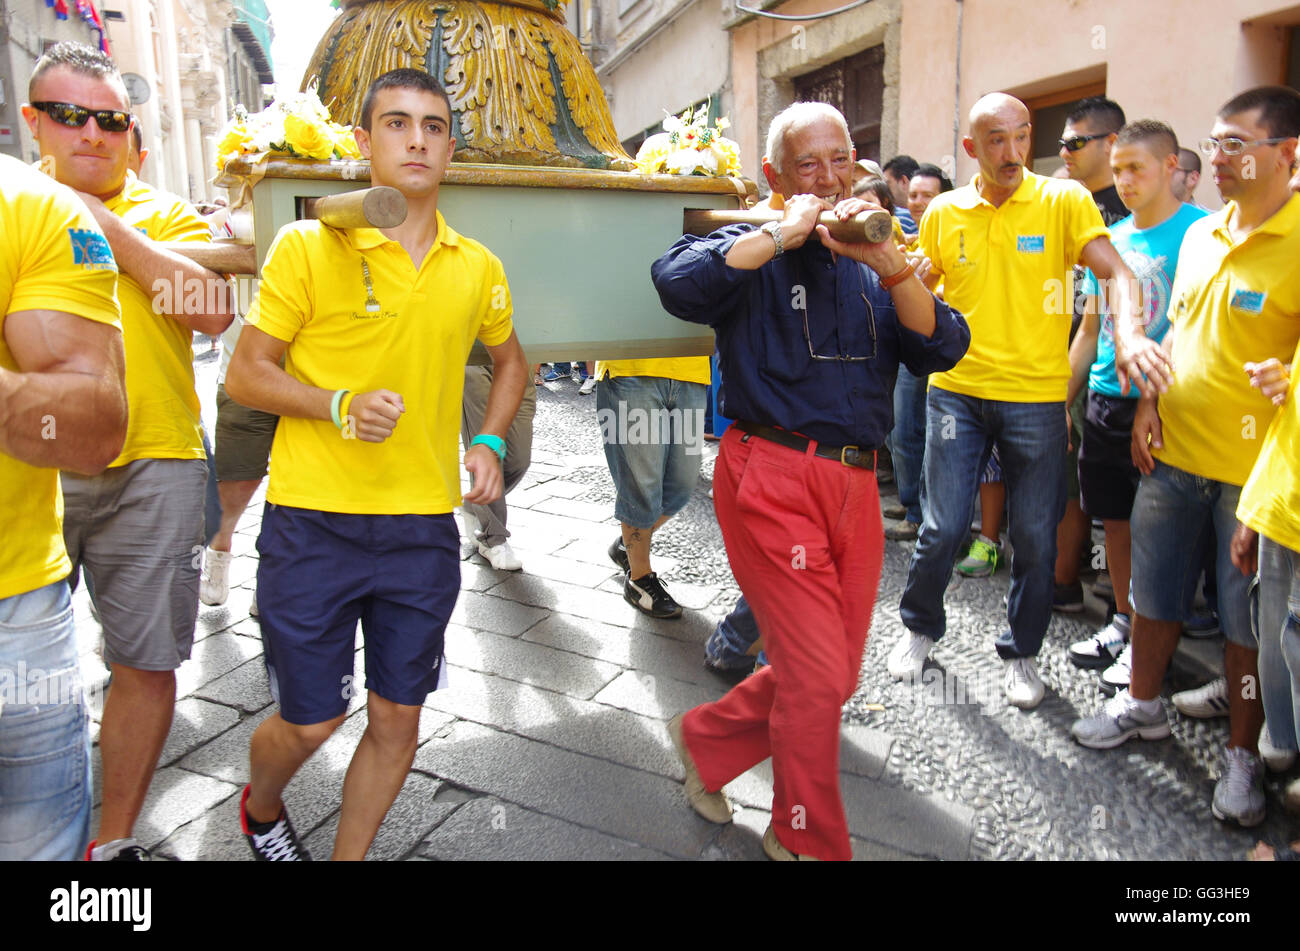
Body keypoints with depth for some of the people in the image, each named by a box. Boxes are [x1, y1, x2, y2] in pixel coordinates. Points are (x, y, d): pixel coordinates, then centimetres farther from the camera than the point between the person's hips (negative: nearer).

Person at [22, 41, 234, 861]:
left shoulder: (167, 215, 8)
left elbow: (215, 308, -11)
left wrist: (106, 222, -10)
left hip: (149, 469, -1)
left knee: (146, 663, 5)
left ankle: (115, 838, 24)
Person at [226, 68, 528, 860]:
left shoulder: (477, 267, 5)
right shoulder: (309, 246, -5)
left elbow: (511, 363, 22)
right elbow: (245, 375, -3)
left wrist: (489, 443, 5)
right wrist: (340, 405, -20)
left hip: (424, 526, 3)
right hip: (313, 524, -3)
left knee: (398, 718, 12)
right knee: (311, 720, 8)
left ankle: (350, 853, 38)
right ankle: (261, 810, 44)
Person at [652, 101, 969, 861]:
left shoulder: (874, 266, 16)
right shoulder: (756, 253, 2)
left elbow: (943, 347, 0)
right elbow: (677, 282, -22)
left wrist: (888, 263, -14)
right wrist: (787, 232, -15)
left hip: (856, 483, 6)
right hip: (772, 477, -6)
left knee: (836, 675, 13)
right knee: (818, 676, -3)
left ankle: (707, 738, 37)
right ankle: (808, 840, 22)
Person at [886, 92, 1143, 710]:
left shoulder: (1062, 201, -1)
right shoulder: (943, 212, 6)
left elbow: (1118, 273, -12)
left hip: (1036, 398, -1)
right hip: (956, 392, 1)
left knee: (1035, 537, 7)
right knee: (942, 528, 3)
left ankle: (1021, 653, 27)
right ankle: (920, 628, 29)